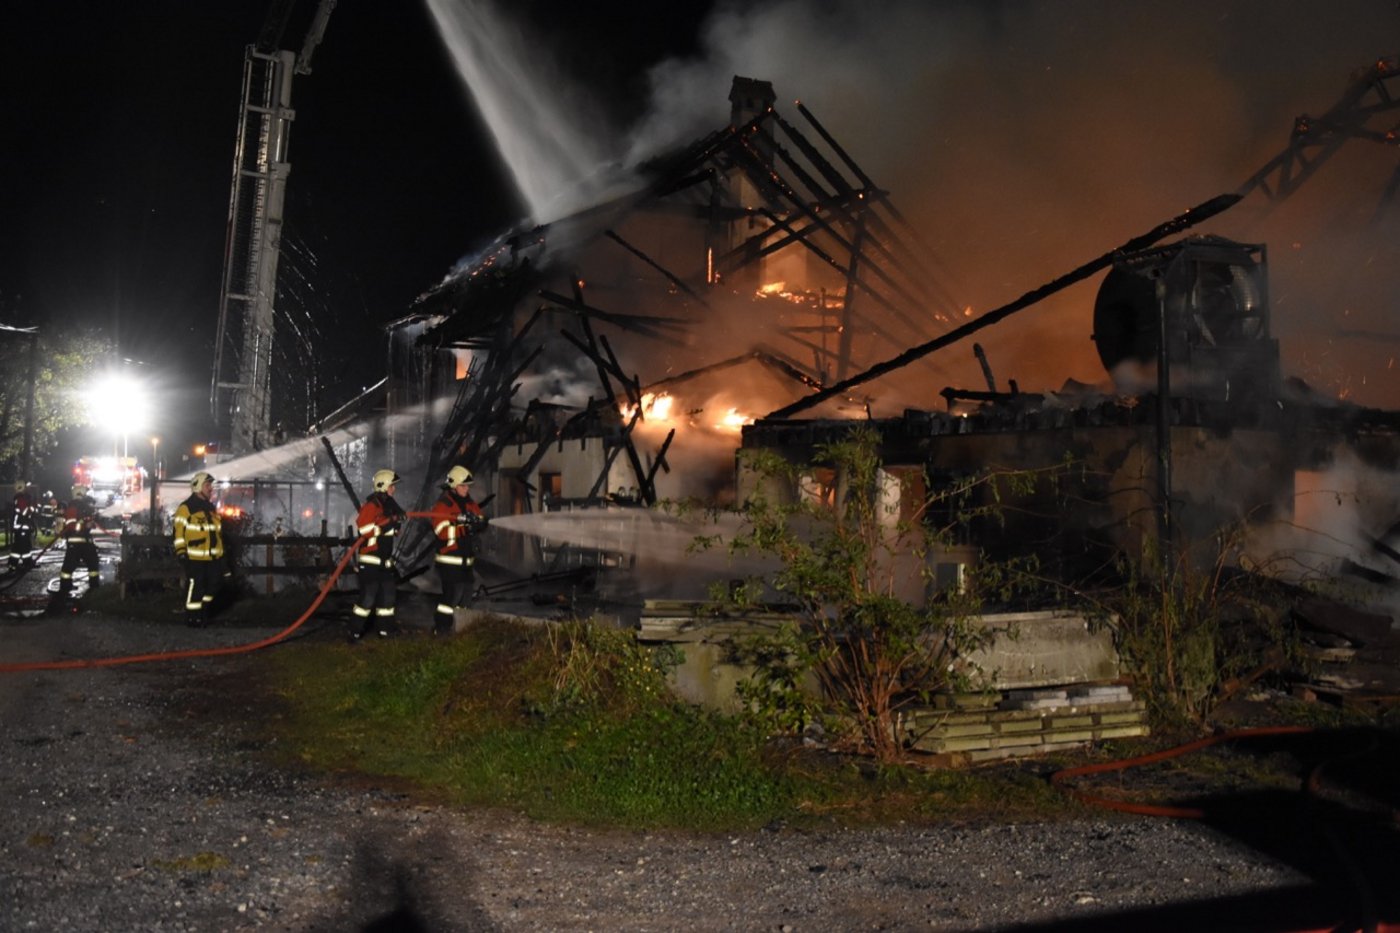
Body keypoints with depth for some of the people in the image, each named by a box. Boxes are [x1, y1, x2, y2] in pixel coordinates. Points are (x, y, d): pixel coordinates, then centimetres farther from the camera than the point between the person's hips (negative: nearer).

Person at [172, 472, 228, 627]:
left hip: (212, 557, 8)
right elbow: (178, 531, -12)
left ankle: (203, 613, 28)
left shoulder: (212, 508, 16)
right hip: (195, 558, -8)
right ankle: (192, 617, 7)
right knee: (195, 587, -3)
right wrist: (181, 553, -16)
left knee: (214, 584, 12)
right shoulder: (186, 508, -9)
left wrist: (220, 553, 22)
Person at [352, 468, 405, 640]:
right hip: (370, 559, -9)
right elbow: (364, 529, -26)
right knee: (368, 595, -11)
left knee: (389, 593, 10)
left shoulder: (389, 504, 15)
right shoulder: (371, 505, -14)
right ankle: (356, 630, -3)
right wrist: (389, 522, -27)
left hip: (385, 559, 9)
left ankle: (384, 627, 19)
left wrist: (398, 521, 2)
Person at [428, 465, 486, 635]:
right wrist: (461, 523, -32)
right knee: (453, 592, -13)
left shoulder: (470, 503, 11)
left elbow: (482, 522, 8)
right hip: (449, 559, -8)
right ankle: (441, 627, -3)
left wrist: (477, 522, -15)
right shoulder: (442, 505, -12)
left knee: (466, 593, 13)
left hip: (466, 558, 8)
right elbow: (442, 531, -21)